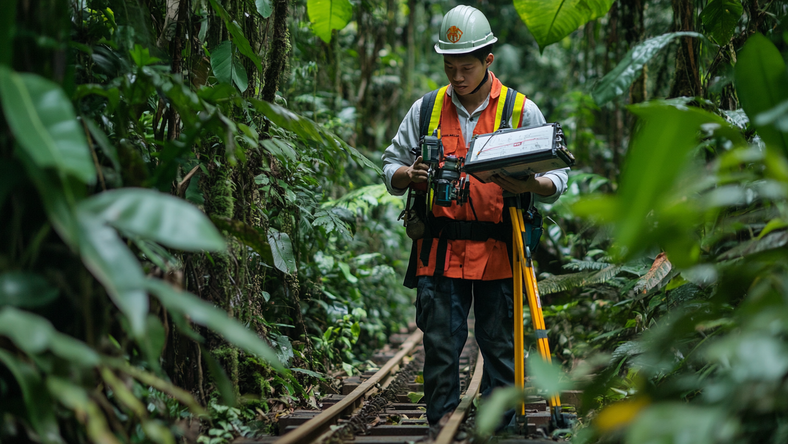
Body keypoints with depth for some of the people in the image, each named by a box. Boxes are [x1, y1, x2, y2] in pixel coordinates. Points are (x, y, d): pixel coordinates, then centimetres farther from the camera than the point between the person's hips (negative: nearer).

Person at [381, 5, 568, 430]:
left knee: (500, 346, 4)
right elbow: (391, 165, 14)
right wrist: (409, 176, -9)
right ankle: (442, 425, 12)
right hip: (439, 249, 1)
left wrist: (528, 185, -18)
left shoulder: (521, 111, 4)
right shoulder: (425, 110, 9)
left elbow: (557, 178, 4)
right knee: (440, 344, 2)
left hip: (498, 251, -1)